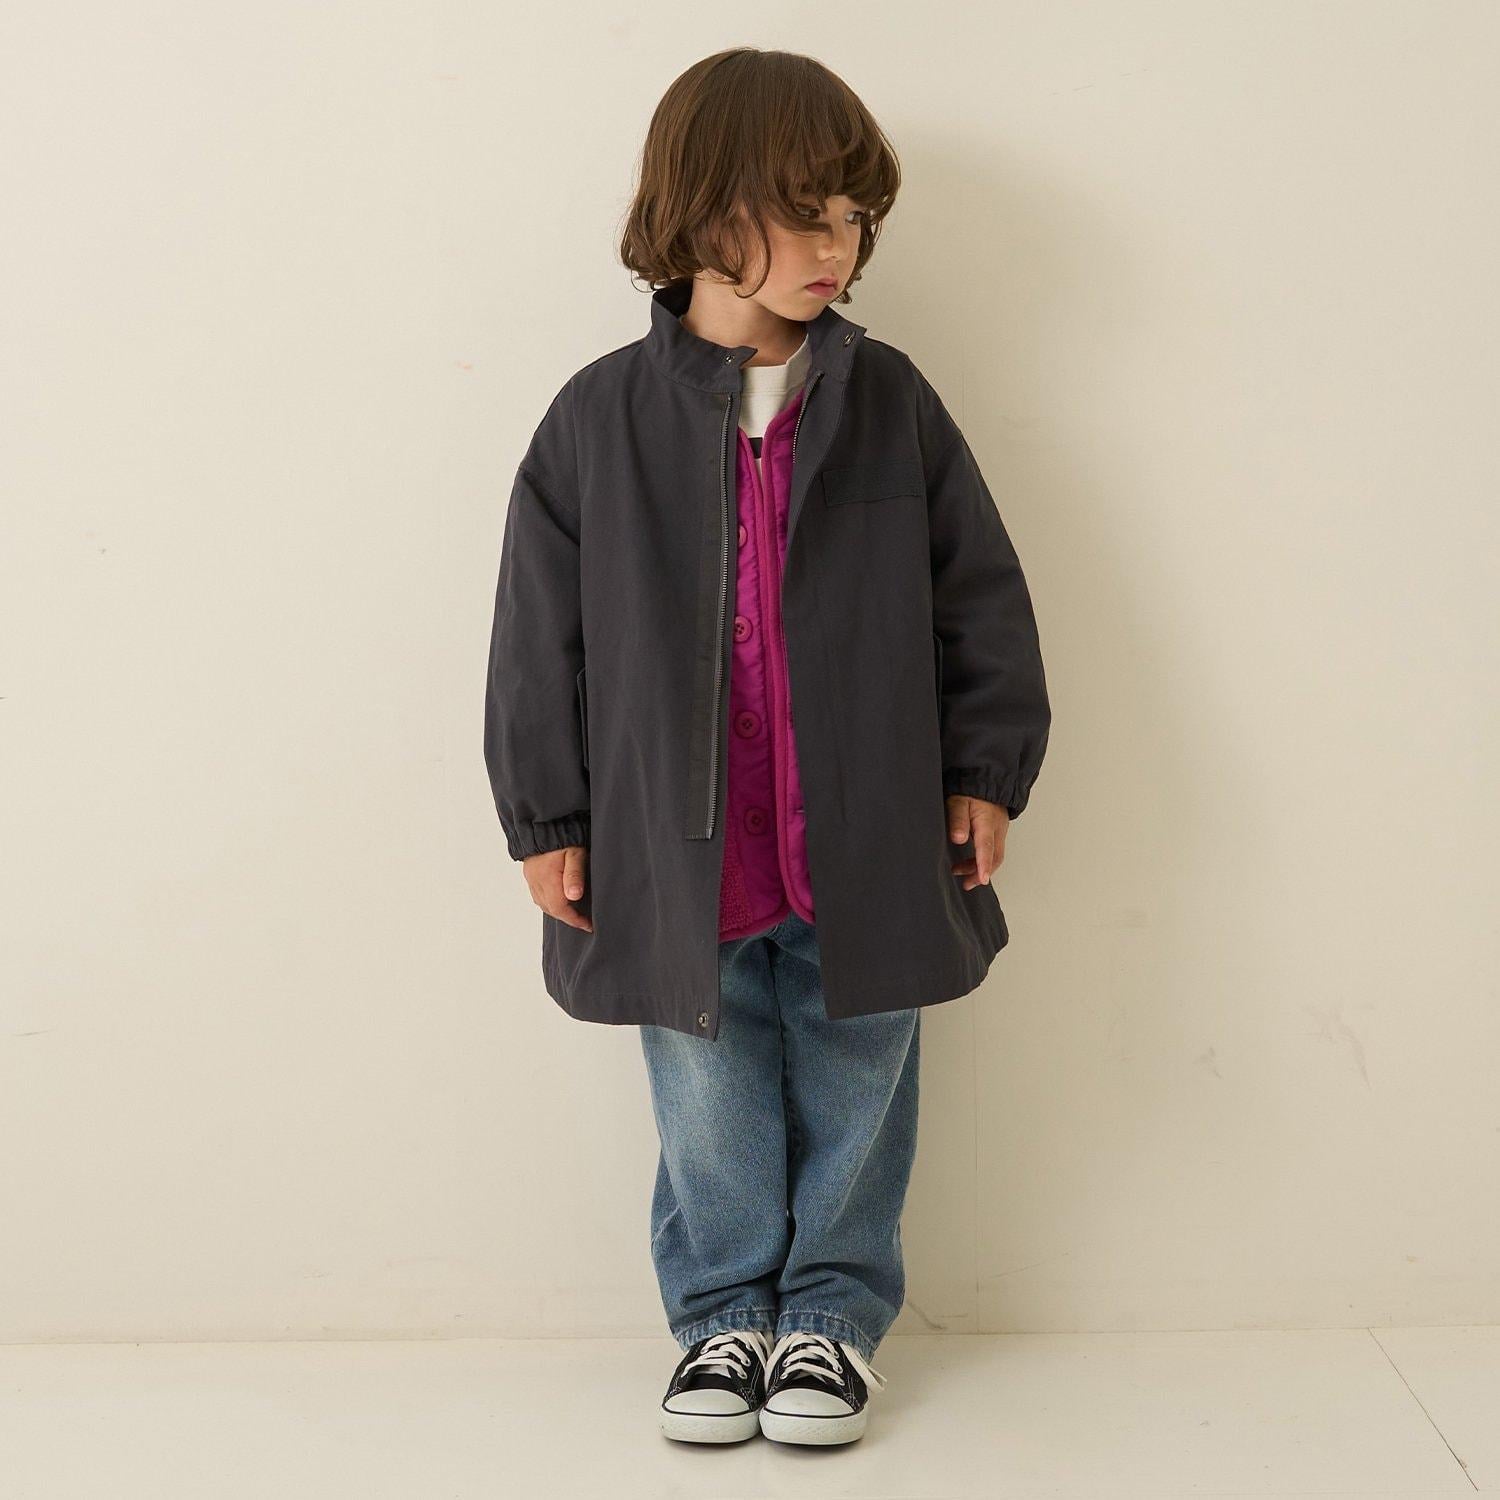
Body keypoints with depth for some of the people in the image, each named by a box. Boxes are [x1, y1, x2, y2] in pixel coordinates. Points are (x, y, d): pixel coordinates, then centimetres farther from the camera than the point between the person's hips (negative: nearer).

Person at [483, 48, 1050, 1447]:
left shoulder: (890, 403, -2)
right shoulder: (602, 416, -5)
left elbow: (981, 597, 3)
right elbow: (544, 631, -2)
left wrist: (985, 774, 1)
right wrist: (547, 816, -1)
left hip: (866, 849, 1)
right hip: (679, 855, -1)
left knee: (852, 1092, 14)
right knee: (710, 1103, 13)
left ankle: (834, 1307, 33)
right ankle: (725, 1309, 33)